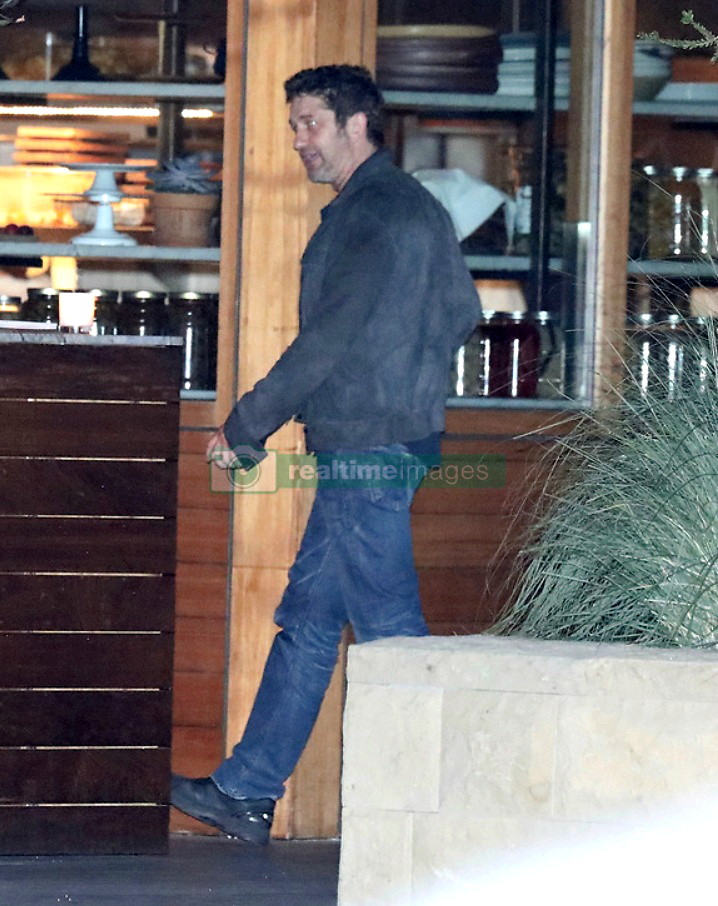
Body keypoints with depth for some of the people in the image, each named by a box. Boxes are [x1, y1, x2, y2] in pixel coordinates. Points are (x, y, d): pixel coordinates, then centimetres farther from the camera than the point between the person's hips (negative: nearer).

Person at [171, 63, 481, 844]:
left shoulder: (375, 214, -15)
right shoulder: (414, 207, 16)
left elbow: (330, 339, -18)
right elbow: (462, 315, 22)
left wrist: (244, 429, -12)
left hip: (367, 453, -10)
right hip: (362, 449, 10)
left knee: (389, 627, -7)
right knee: (306, 618, 11)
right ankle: (247, 792, 14)